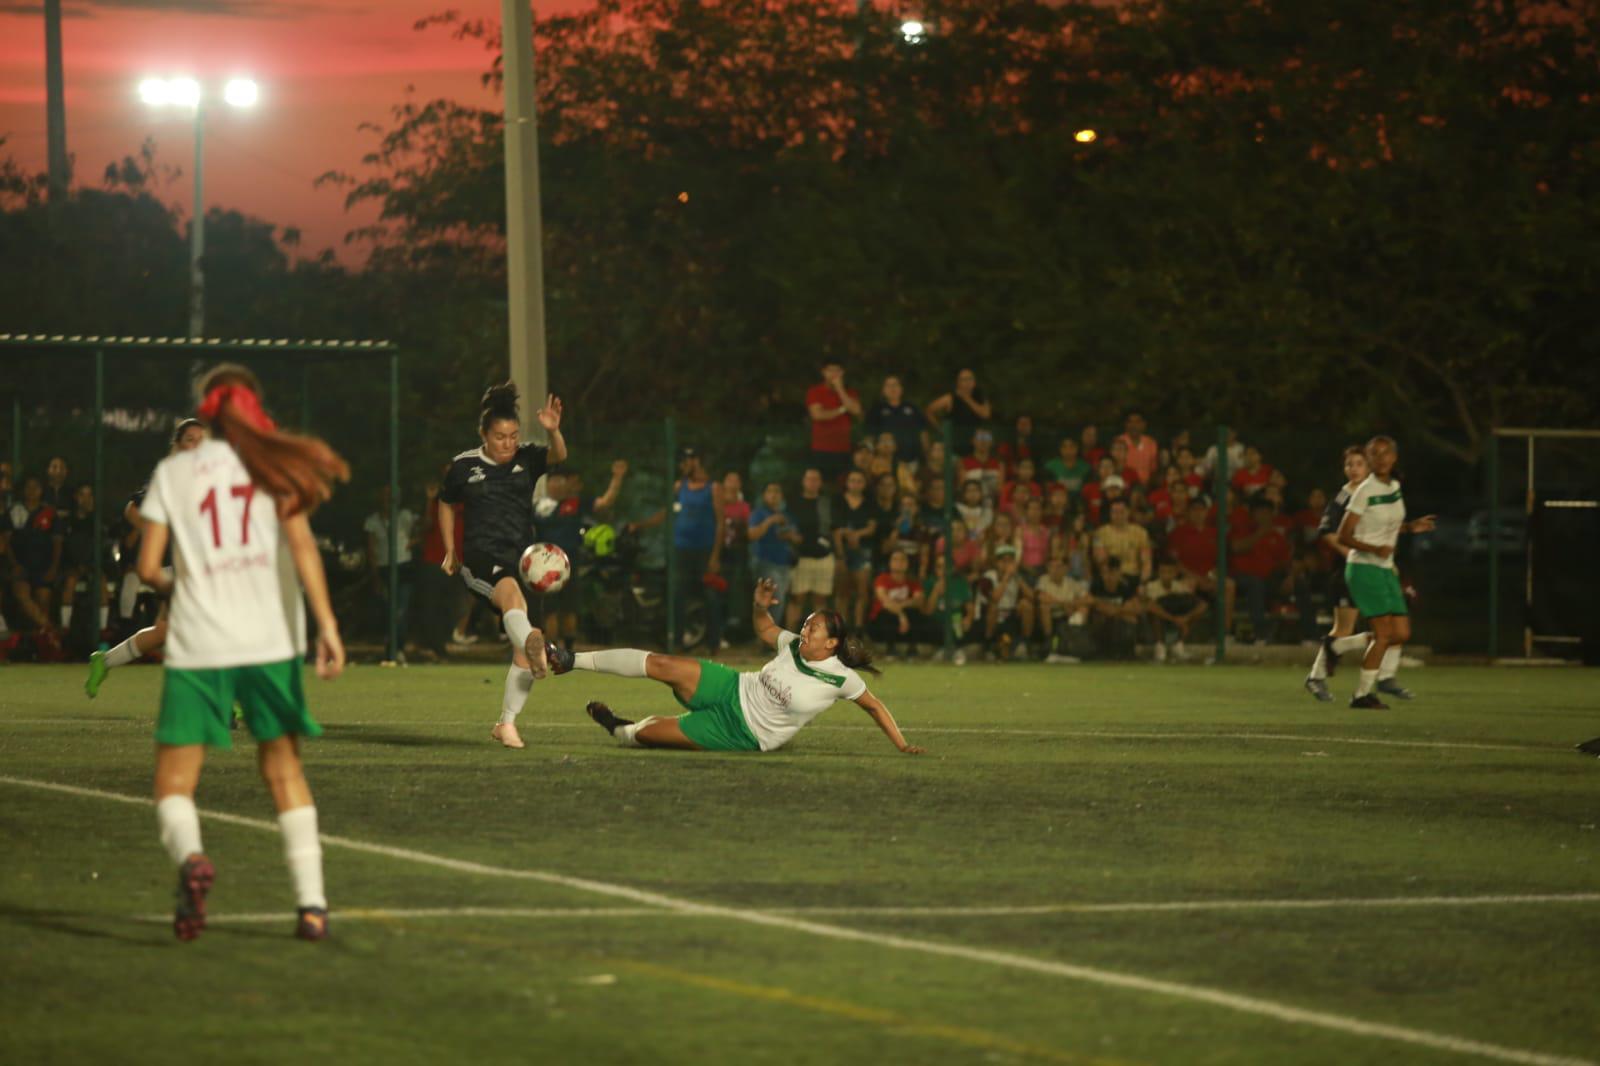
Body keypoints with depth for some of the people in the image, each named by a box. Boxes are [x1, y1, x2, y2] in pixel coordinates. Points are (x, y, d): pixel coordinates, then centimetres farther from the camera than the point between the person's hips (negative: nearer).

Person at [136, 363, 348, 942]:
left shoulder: (172, 472, 7)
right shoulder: (274, 463, 7)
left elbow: (147, 566, 3)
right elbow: (301, 542, -7)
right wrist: (327, 623, -12)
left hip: (197, 648, -1)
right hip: (272, 642, 1)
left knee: (174, 783, 2)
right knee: (283, 768, 15)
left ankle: (190, 856, -29)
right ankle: (311, 899, 6)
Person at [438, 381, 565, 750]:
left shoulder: (527, 458, 5)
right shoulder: (464, 466, 4)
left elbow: (558, 456, -16)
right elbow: (447, 505, 21)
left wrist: (553, 431, -36)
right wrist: (450, 551, 16)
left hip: (520, 559, 3)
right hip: (481, 558, -3)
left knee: (522, 651, -2)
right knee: (513, 595, -39)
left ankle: (507, 723, 11)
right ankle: (538, 649, -66)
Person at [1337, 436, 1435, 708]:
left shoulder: (1395, 487, 10)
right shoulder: (1365, 492, -12)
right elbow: (1344, 536, -13)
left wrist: (1412, 527, 8)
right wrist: (1375, 549, -26)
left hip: (1386, 569, 8)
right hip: (1364, 568, -8)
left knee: (1402, 632, 2)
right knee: (1384, 633, -13)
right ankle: (1362, 694, -4)